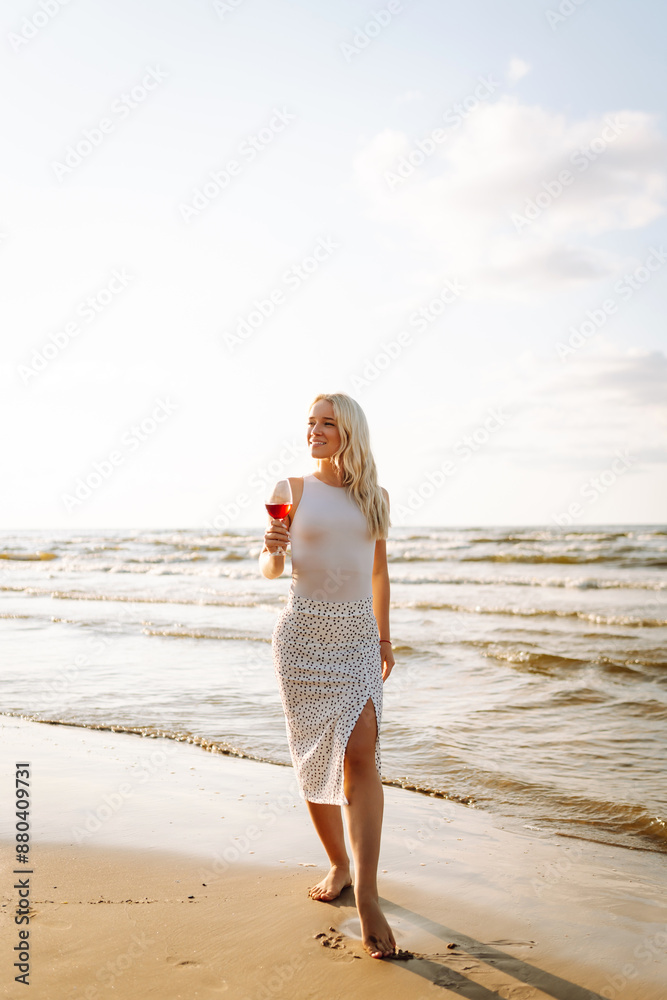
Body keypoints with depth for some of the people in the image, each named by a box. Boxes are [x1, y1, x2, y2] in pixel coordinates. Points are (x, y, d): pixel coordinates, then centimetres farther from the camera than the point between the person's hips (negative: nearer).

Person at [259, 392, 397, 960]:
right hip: (303, 631, 0)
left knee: (361, 752, -13)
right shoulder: (294, 489, 2)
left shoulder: (374, 496, 9)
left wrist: (384, 637, 18)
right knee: (314, 755, 8)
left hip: (358, 633, 1)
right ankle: (338, 864, 29)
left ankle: (367, 897, -11)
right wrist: (273, 551, -20)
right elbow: (270, 570, 2)